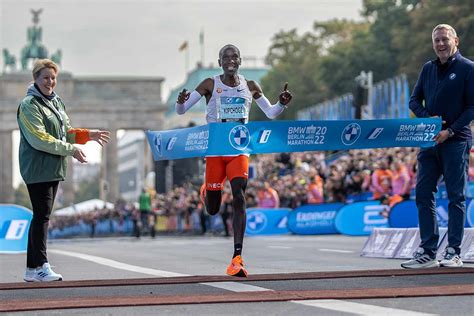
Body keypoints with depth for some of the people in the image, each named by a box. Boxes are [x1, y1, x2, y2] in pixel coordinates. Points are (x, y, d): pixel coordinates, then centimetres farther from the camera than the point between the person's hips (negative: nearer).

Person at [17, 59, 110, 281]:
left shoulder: (56, 102, 16)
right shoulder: (29, 105, -11)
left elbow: (65, 132, 22)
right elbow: (39, 139, -18)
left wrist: (87, 135, 7)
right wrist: (71, 149, -18)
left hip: (54, 168, 8)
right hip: (38, 169, -8)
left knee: (42, 216, 9)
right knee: (42, 215, -10)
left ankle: (32, 269, 14)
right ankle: (40, 266, -7)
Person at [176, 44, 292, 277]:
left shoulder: (250, 87, 6)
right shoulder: (210, 85, -3)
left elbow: (271, 113, 15)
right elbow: (181, 111, -4)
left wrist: (282, 103, -7)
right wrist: (180, 102, -28)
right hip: (215, 149, -1)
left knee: (239, 198, -17)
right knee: (212, 210, 7)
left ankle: (237, 259, -20)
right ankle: (207, 191, 47)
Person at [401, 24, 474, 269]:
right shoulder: (428, 69, 14)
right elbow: (414, 100, 15)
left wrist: (450, 131, -16)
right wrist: (427, 118, -6)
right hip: (430, 140, 6)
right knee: (423, 194, 2)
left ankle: (454, 252, 3)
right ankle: (427, 251, 7)